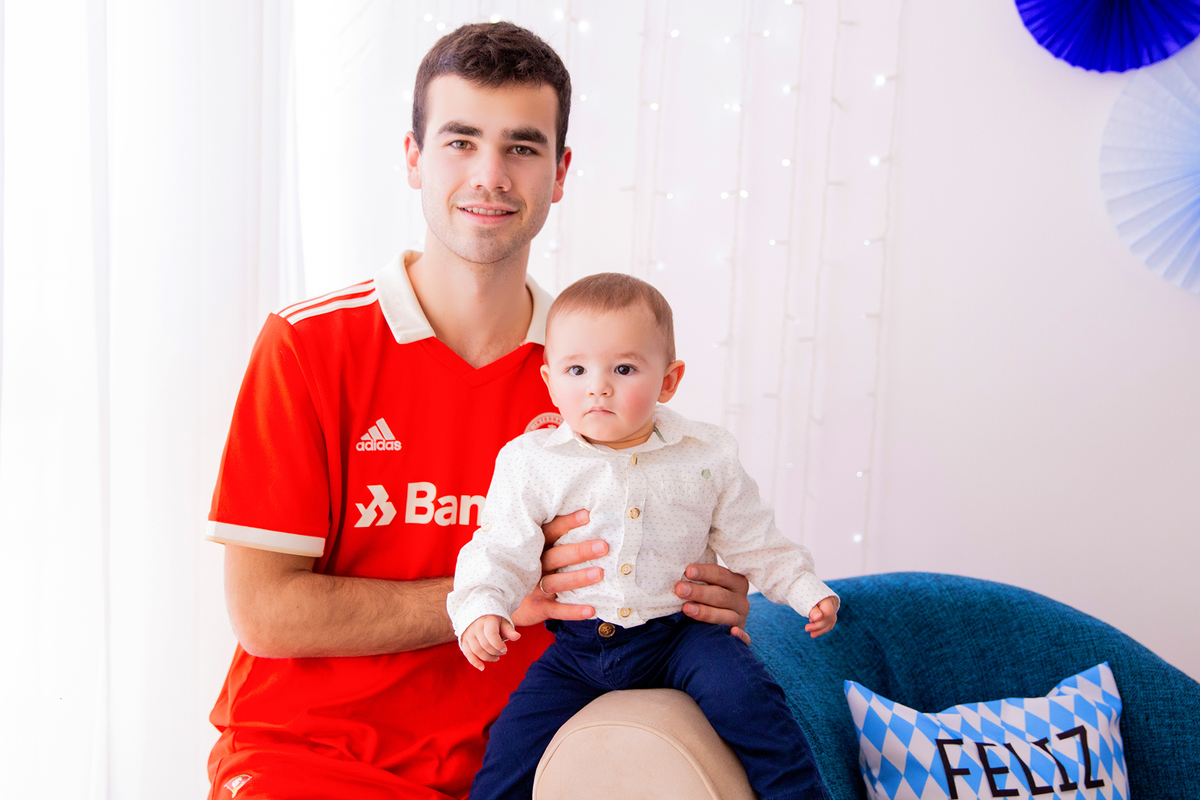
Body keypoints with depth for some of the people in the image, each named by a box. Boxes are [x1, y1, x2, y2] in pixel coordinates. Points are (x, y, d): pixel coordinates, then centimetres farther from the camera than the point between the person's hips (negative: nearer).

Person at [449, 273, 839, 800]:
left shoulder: (707, 457, -1)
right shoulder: (532, 462, -4)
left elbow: (751, 539, 10)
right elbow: (502, 548, -4)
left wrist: (805, 590, 3)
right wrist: (480, 607, -22)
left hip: (679, 633, 0)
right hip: (576, 647, 1)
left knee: (746, 694, -24)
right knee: (512, 746, -9)